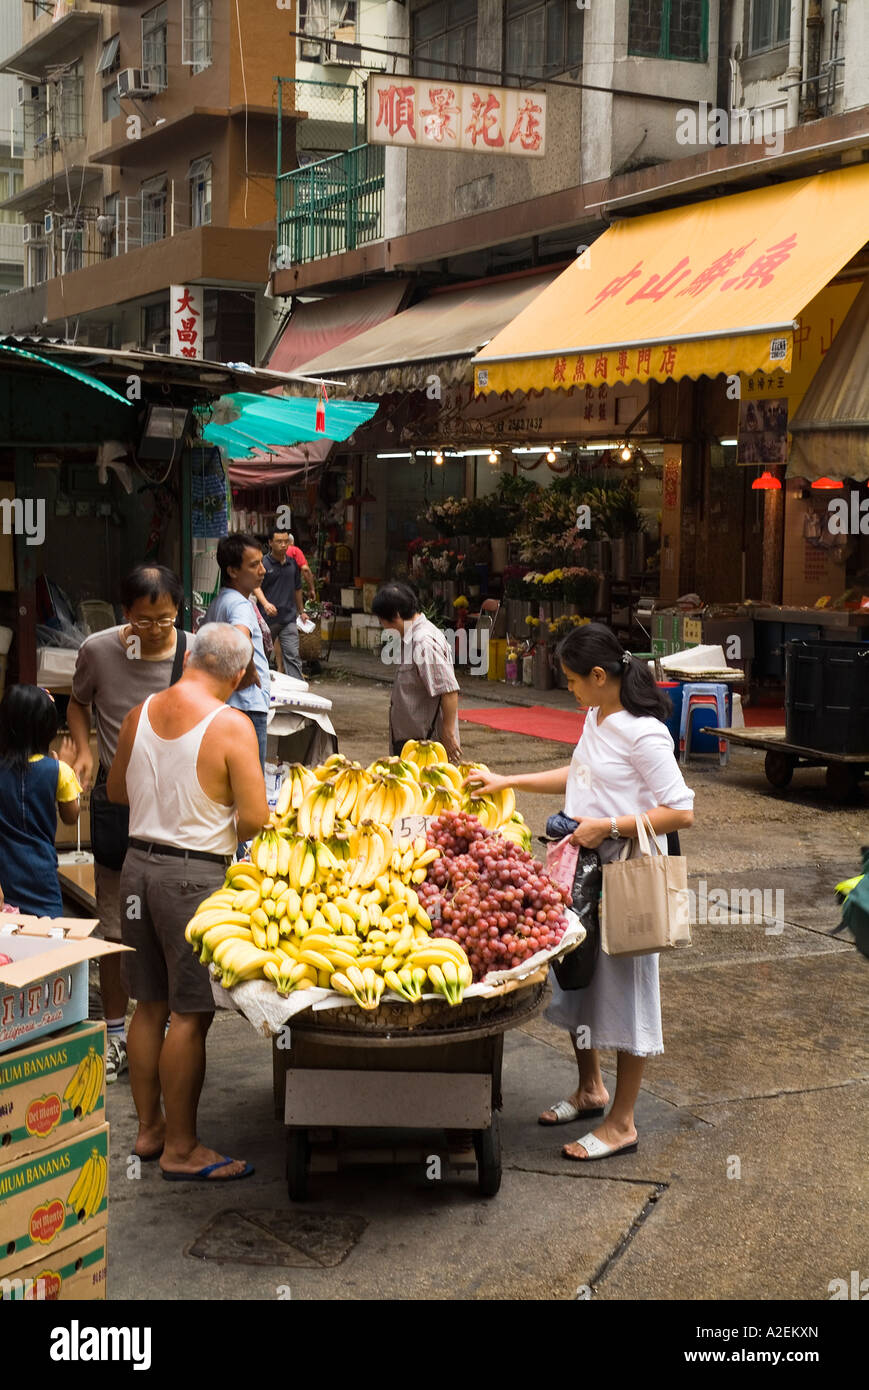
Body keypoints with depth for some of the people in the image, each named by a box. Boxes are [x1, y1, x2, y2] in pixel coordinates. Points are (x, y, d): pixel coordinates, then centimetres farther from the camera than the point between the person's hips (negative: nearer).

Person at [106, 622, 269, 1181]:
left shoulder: (140, 713, 3)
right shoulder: (231, 726, -15)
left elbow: (117, 790, 17)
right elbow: (255, 819, -16)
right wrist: (224, 827, 4)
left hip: (139, 862, 7)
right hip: (195, 875, -7)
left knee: (150, 1005, 16)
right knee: (190, 1015, 1)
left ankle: (149, 1128, 27)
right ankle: (180, 1148, 8)